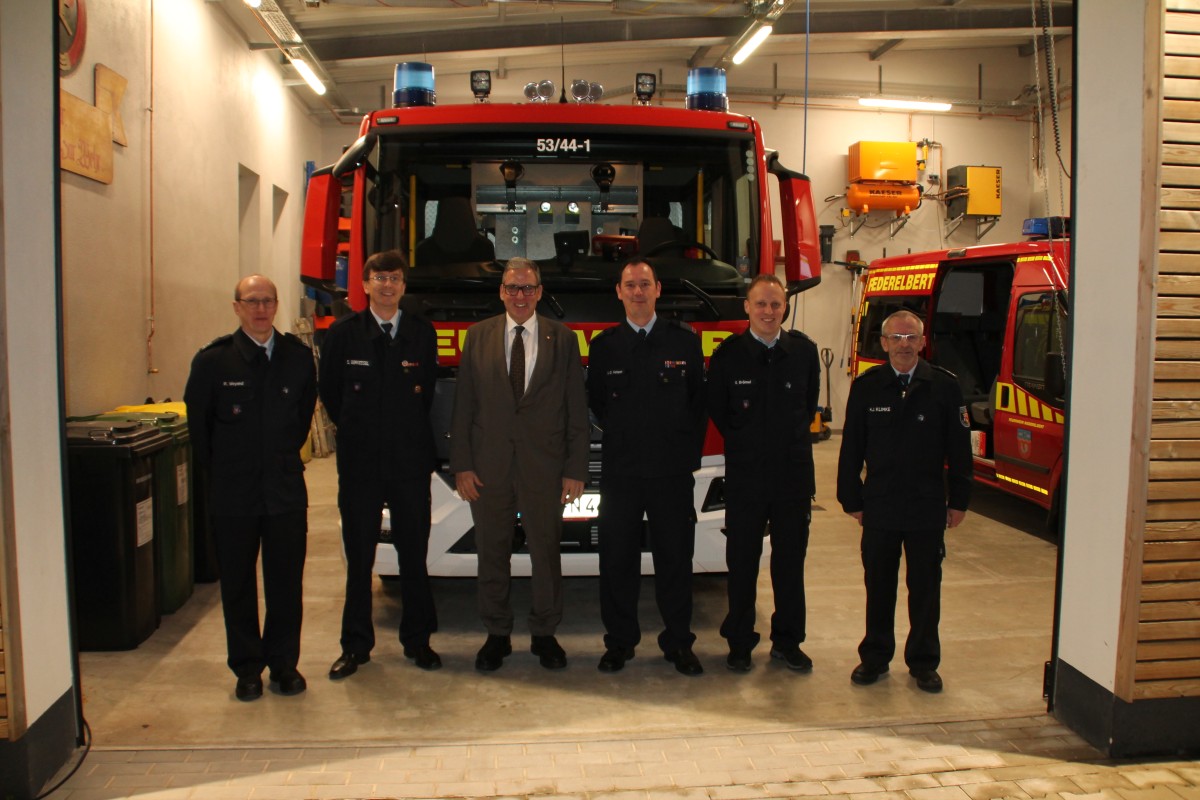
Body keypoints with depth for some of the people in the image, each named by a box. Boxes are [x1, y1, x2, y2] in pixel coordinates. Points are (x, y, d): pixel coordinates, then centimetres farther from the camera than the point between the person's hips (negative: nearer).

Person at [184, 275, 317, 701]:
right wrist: (219, 471, 10)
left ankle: (284, 663, 22)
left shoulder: (299, 356, 1)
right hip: (233, 493, -1)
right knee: (238, 584, 9)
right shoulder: (213, 359, -4)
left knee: (287, 582, 7)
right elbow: (197, 422, 6)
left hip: (286, 490, 1)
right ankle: (247, 668, 23)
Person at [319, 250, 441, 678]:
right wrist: (355, 431, 10)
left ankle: (417, 640, 21)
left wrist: (409, 431, 7)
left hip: (411, 461, 1)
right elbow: (330, 392, 9)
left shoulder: (422, 332, 4)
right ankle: (356, 645, 19)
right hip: (360, 462, -1)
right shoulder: (343, 332, 1)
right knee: (359, 559, 7)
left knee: (414, 555, 8)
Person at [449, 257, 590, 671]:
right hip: (488, 464, 1)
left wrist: (575, 469, -4)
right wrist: (461, 464, -3)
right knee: (492, 552, 10)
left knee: (546, 552, 8)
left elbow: (577, 408, 1)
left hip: (544, 466, -1)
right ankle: (497, 634, 25)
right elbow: (463, 404, 3)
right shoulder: (478, 336, 6)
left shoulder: (562, 338, 3)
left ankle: (544, 633, 25)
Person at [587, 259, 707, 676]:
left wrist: (690, 453, 1)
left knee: (675, 558, 6)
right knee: (617, 558, 6)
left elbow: (698, 402, 7)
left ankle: (678, 641, 19)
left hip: (672, 470, -1)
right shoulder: (604, 345, 6)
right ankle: (619, 640, 20)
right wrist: (620, 433, 6)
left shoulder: (685, 340, 3)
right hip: (620, 469, 1)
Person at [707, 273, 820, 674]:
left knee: (790, 560, 10)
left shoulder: (804, 350, 1)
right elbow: (716, 409, 6)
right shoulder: (728, 354, -4)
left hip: (794, 472, 2)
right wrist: (744, 443, 8)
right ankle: (739, 643, 20)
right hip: (745, 475, -1)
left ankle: (787, 641, 25)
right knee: (742, 562, 7)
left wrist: (793, 439, 11)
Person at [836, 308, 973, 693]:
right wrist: (851, 499, 2)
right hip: (879, 506, 0)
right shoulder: (866, 386, -1)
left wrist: (958, 500, 2)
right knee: (878, 585, 11)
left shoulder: (944, 385, -2)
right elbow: (851, 448, 3)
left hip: (927, 507, 0)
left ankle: (923, 662, 25)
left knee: (925, 586, 10)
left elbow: (959, 448, 2)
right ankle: (874, 657, 26)